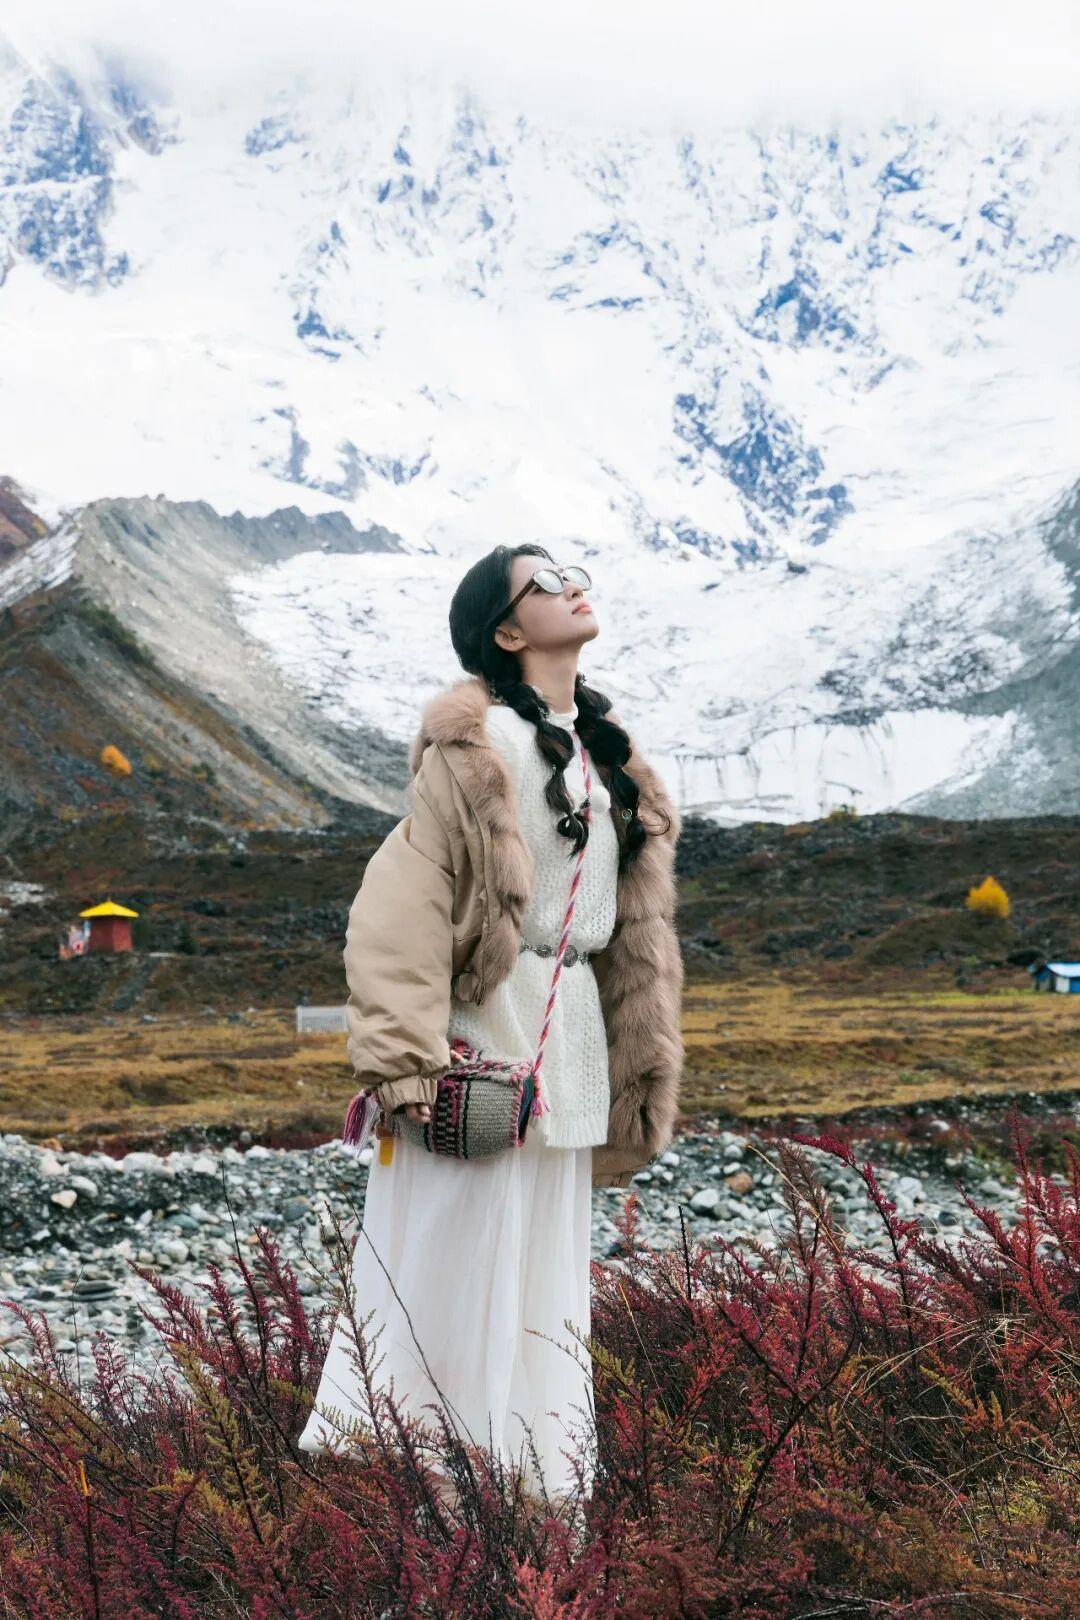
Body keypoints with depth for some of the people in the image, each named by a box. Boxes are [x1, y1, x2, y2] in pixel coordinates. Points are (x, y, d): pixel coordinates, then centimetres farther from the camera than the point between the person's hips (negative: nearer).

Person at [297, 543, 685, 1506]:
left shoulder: (603, 750, 15)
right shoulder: (475, 741, -9)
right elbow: (404, 900, -14)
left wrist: (636, 1063, 17)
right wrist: (405, 1055, -21)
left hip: (569, 1032, 7)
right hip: (484, 1024, -7)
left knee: (546, 1271, 12)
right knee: (456, 1263, -4)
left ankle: (540, 1487, 21)